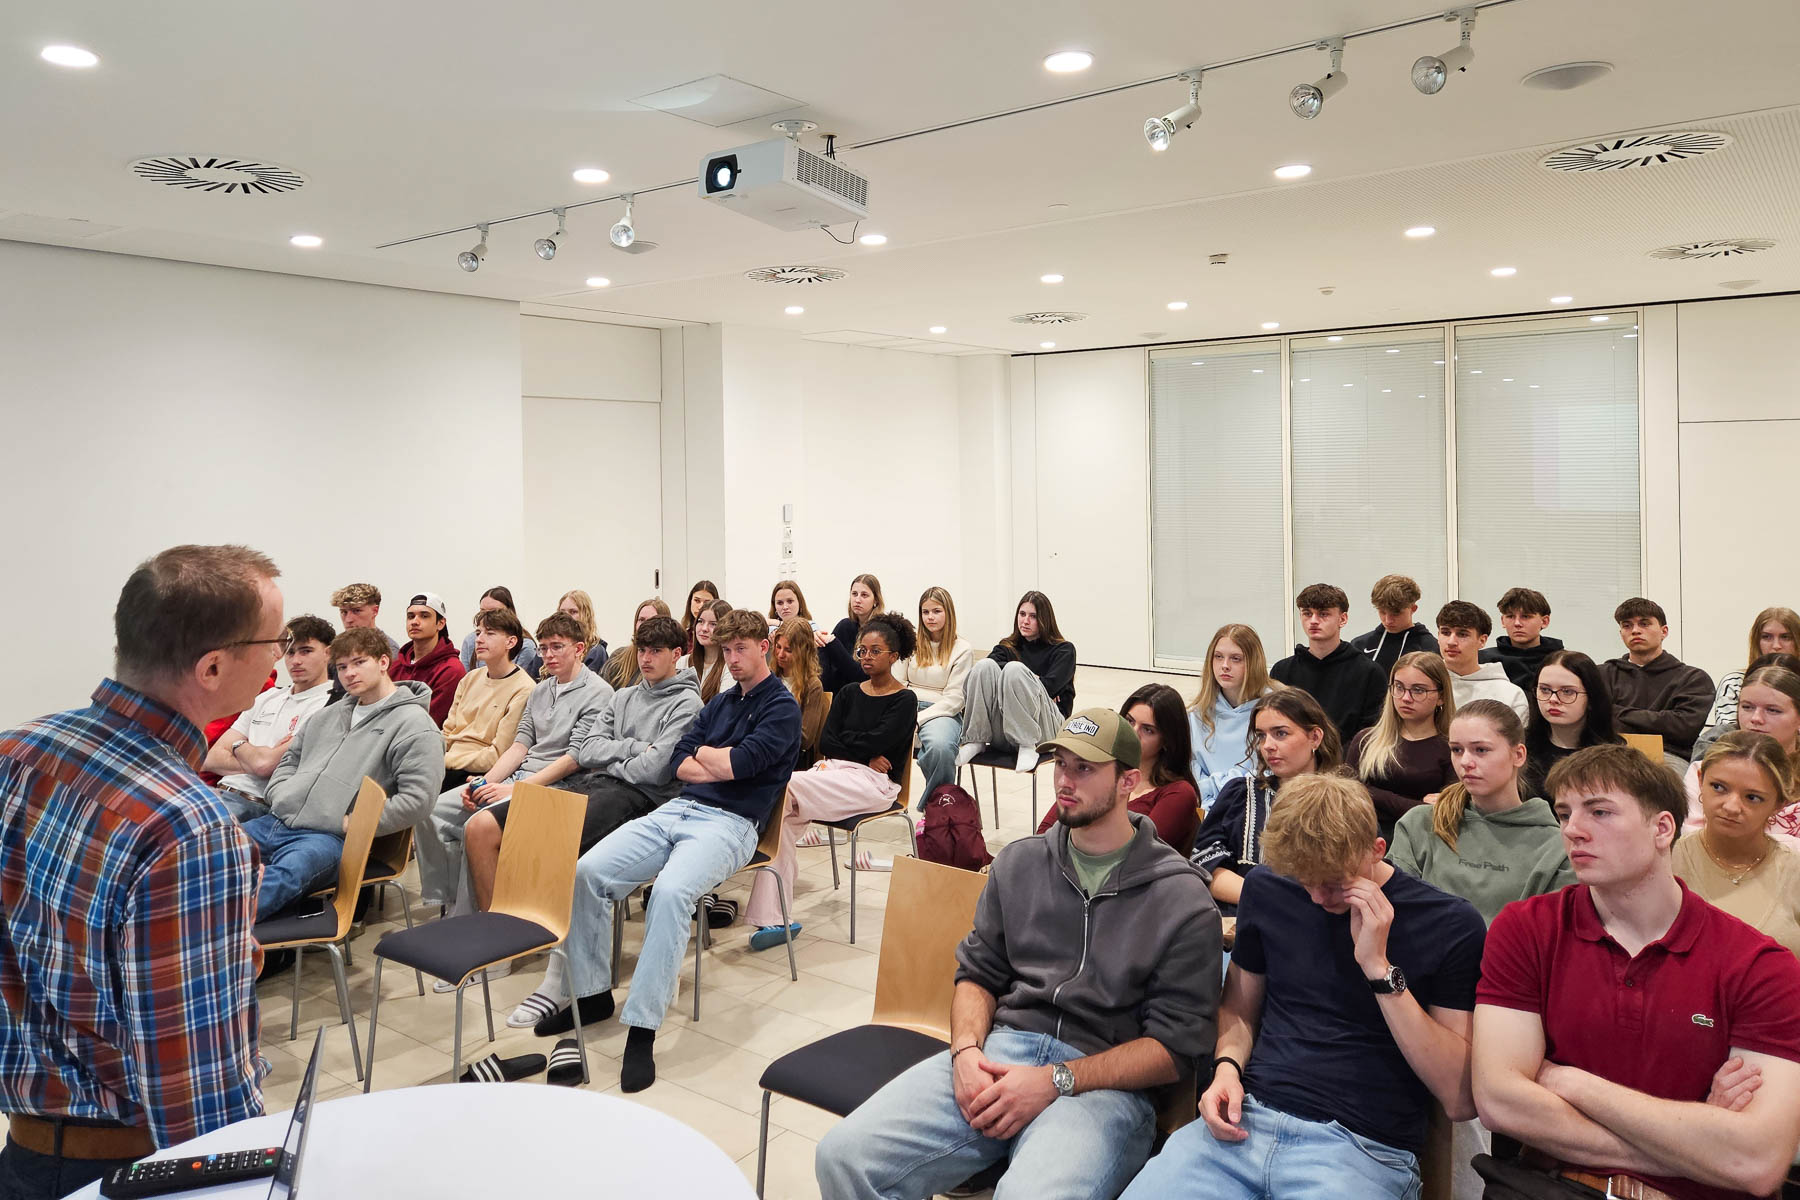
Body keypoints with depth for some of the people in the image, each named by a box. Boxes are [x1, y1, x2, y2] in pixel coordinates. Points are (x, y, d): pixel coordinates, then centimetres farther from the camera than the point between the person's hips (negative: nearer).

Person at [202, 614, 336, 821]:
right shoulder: (266, 698, 21)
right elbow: (212, 758, 15)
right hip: (221, 791, 8)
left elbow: (265, 763, -13)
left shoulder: (329, 706, -6)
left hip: (257, 803, -8)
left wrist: (239, 746, 9)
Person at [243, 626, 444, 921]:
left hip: (330, 837, -8)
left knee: (283, 876, -38)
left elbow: (416, 798, -13)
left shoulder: (414, 725, -4)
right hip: (276, 821, 9)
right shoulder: (331, 714, 24)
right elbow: (290, 760, 31)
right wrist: (280, 798, 9)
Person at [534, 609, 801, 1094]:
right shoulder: (720, 702, 23)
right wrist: (726, 763, -5)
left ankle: (642, 1027, -30)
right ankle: (592, 994, 3)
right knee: (588, 872, -12)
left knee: (670, 890, -36)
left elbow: (742, 761, -14)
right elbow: (680, 763, 12)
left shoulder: (782, 707, 1)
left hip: (730, 823, -7)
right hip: (678, 809, 7)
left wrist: (702, 754, 5)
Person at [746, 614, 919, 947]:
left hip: (873, 782, -5)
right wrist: (864, 754, -4)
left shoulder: (905, 701, 6)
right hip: (833, 771, 6)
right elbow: (825, 741, 9)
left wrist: (843, 744, 4)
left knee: (784, 787, -28)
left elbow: (875, 743, -8)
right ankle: (773, 919, -28)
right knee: (783, 816, -26)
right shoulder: (848, 694, 22)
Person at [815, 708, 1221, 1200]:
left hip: (1103, 1083, -4)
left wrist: (1054, 1081, -14)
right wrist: (966, 1049, -4)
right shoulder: (1018, 863, 14)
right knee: (843, 1155, -17)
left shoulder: (1183, 901, -1)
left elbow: (1175, 1047, -4)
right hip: (999, 1050, 4)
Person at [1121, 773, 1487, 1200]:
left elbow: (1461, 1101, -9)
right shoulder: (1267, 888, 7)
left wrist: (1380, 968, -16)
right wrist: (1227, 1068, -2)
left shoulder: (1452, 925, -5)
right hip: (1247, 1121, 3)